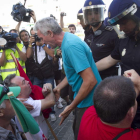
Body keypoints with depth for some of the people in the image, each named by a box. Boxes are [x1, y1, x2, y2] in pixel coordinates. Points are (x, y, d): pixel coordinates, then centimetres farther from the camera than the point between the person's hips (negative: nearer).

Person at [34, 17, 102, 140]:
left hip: (89, 101, -9)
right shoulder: (68, 39, 4)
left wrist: (71, 107, -19)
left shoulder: (71, 45, -27)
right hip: (84, 98, 9)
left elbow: (90, 81, -30)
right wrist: (58, 87, 15)